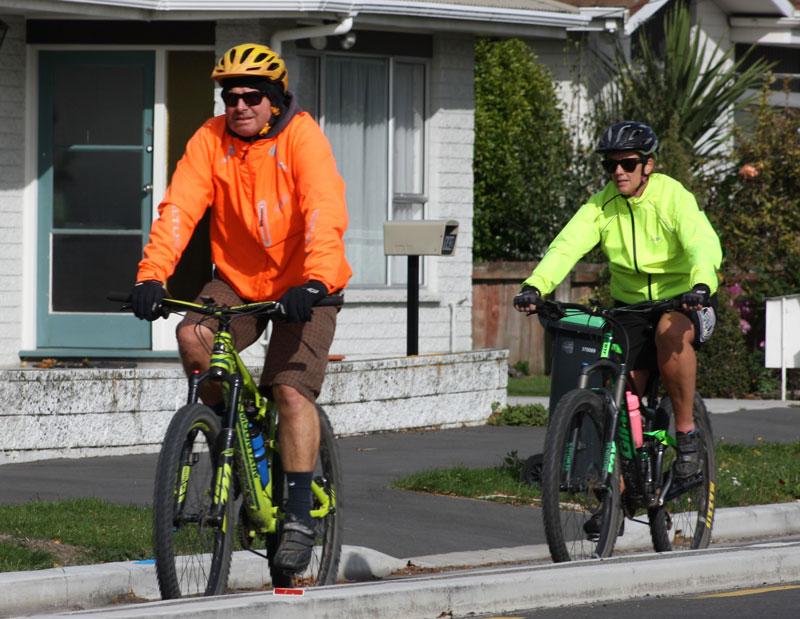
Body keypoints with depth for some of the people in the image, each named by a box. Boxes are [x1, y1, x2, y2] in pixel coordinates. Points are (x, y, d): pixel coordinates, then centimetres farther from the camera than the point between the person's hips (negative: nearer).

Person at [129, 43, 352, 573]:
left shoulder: (302, 137, -17)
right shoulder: (211, 140, -6)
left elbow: (325, 212, -28)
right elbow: (179, 208, -15)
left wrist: (315, 281, -44)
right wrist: (152, 275, -30)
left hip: (302, 287, -4)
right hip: (238, 281, 4)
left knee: (293, 389, -18)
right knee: (194, 335, -25)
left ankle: (299, 516, -12)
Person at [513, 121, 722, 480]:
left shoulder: (674, 198, -17)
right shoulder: (601, 207, -6)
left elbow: (704, 244, -32)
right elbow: (566, 247, -19)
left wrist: (700, 285, -53)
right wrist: (535, 286, -38)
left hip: (685, 301, -4)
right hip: (631, 304, 4)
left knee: (671, 333, -37)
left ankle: (686, 431, -21)